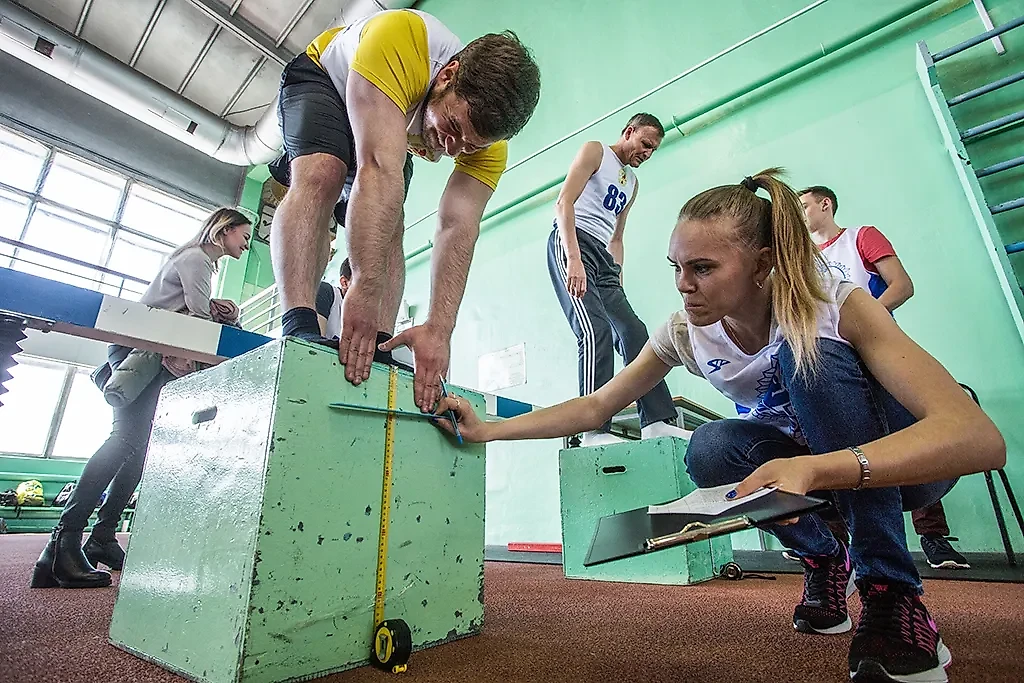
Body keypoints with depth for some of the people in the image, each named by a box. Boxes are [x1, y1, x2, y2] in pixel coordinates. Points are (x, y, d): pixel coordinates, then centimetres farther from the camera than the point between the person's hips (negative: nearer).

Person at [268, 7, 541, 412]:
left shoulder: (488, 142, -28)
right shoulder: (398, 41, -42)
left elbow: (458, 229, -35)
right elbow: (378, 171, -52)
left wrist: (438, 331, -43)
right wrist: (364, 290, -57)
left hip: (396, 135, 4)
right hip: (323, 77, -3)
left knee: (386, 229, -14)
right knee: (322, 175, -32)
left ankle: (378, 352, -13)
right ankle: (299, 329, -39)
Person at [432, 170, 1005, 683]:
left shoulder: (840, 308, -27)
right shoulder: (686, 333, -16)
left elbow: (981, 439, -36)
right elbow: (596, 408, -11)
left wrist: (815, 468, -52)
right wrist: (487, 429, -20)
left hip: (905, 459, -3)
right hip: (801, 464, 4)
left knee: (809, 355, -30)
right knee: (710, 449, -28)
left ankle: (893, 596, -18)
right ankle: (823, 559, 2)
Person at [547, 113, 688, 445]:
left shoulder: (633, 183, 30)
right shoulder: (595, 151, 8)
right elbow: (563, 203, -7)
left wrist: (618, 278, 14)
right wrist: (574, 258, -20)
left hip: (604, 257, 8)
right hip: (571, 244, -8)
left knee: (634, 332, 0)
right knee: (596, 331, -23)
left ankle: (658, 421, 4)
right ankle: (595, 430, -24)